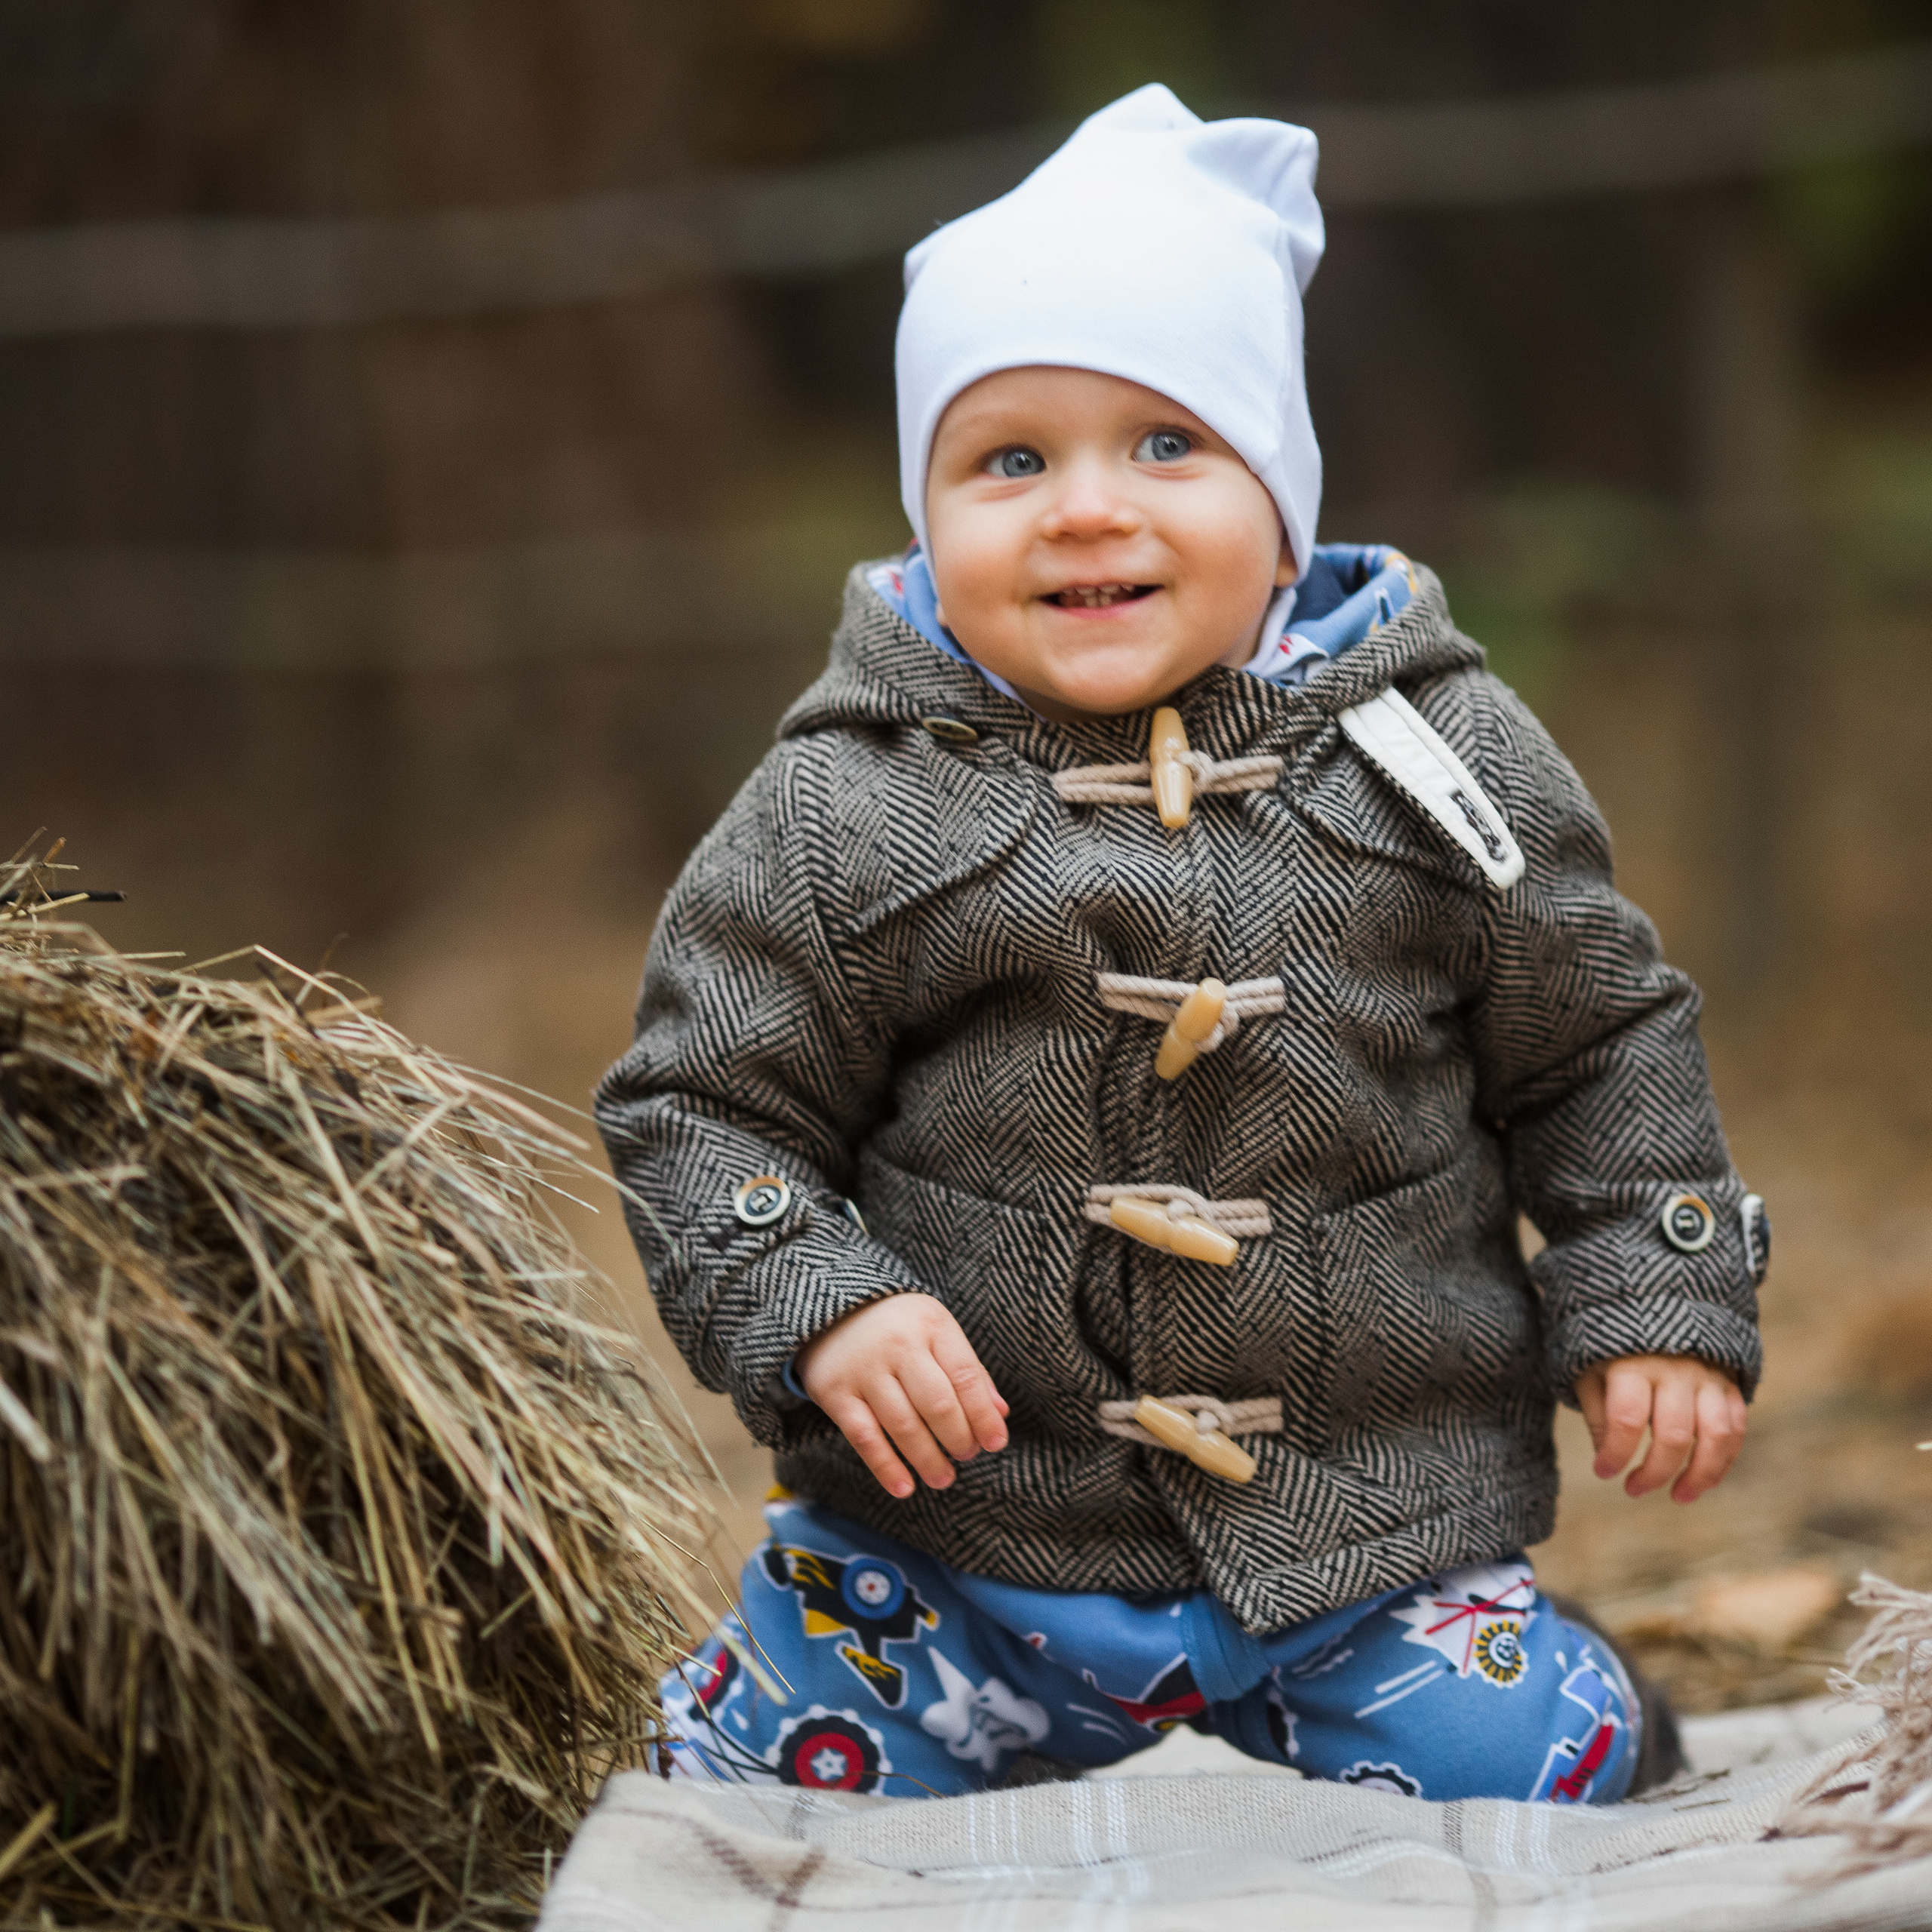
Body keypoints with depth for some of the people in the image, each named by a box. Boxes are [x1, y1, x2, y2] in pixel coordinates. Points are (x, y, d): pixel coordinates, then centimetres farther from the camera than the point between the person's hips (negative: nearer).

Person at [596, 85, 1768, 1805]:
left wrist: (1658, 1304, 1)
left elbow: (1601, 1046, 9)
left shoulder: (1437, 755, -2)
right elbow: (702, 1108, 0)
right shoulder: (843, 814, -5)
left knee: (1506, 1778, -13)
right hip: (959, 1539, 0)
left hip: (1377, 1535, 0)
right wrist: (817, 1309, -15)